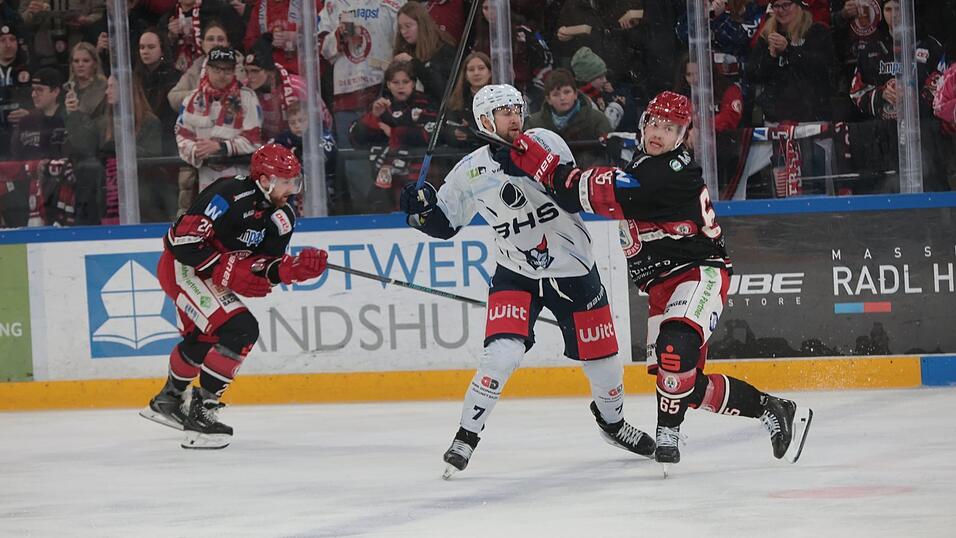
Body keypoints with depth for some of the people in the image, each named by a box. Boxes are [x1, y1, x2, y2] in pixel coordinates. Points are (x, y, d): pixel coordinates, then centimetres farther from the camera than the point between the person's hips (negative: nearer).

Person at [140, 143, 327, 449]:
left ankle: (169, 400, 53)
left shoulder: (281, 217, 0)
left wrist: (298, 267, -21)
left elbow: (269, 269, -1)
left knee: (203, 339, 28)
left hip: (214, 280, 10)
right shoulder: (232, 196, -26)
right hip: (182, 267, -10)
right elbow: (183, 241, -28)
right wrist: (229, 273, -28)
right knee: (238, 331, -22)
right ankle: (201, 412, -17)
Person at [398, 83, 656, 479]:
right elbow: (445, 224, 4)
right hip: (517, 275, -1)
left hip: (574, 270, 1)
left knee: (601, 355, 9)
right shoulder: (470, 172, -5)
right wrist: (423, 209, -17)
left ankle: (612, 422, 39)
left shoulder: (544, 143, -8)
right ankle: (466, 437, -9)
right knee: (502, 354, -22)